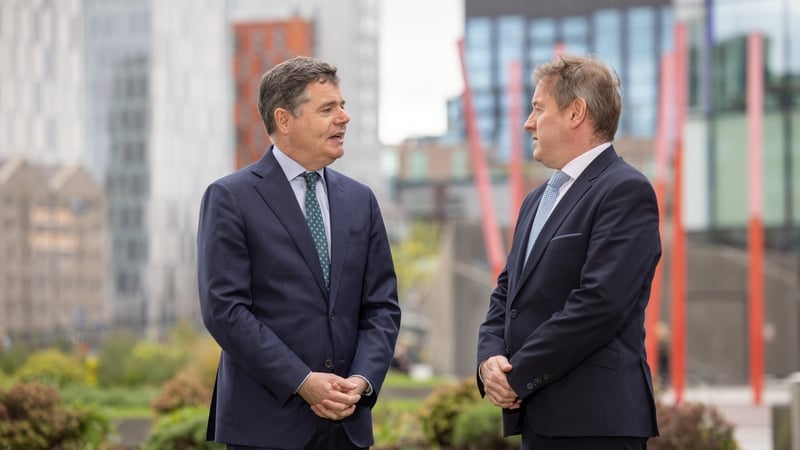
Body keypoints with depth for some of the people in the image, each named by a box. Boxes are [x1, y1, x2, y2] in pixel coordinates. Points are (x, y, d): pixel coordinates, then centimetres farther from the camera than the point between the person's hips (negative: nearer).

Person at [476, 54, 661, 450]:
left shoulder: (626, 191, -9)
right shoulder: (538, 199, 20)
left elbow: (599, 303, -18)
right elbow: (506, 293, 19)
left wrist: (518, 376, -14)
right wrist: (490, 358, -1)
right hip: (538, 417, 8)